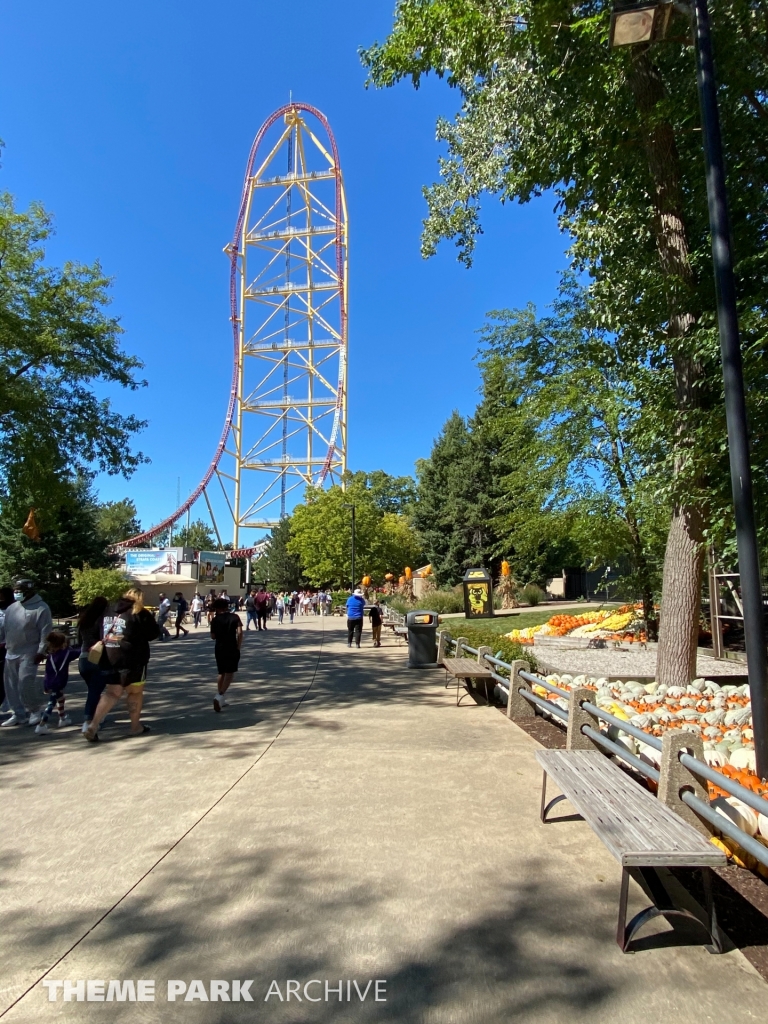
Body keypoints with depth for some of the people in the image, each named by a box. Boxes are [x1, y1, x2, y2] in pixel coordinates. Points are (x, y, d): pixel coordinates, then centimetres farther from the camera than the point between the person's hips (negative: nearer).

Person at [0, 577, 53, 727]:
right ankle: (18, 714, 21)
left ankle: (35, 711, 6)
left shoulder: (40, 608, -9)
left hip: (29, 653, -8)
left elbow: (45, 632, -13)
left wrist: (41, 651, -18)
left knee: (25, 683, -13)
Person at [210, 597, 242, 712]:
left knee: (221, 673, 17)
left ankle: (221, 699, 21)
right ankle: (220, 696, -17)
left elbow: (213, 636, 7)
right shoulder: (235, 617, -3)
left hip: (219, 649, 3)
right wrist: (238, 647, -3)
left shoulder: (215, 620, 2)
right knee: (229, 674, 0)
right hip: (232, 648, -3)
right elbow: (239, 632, -11)